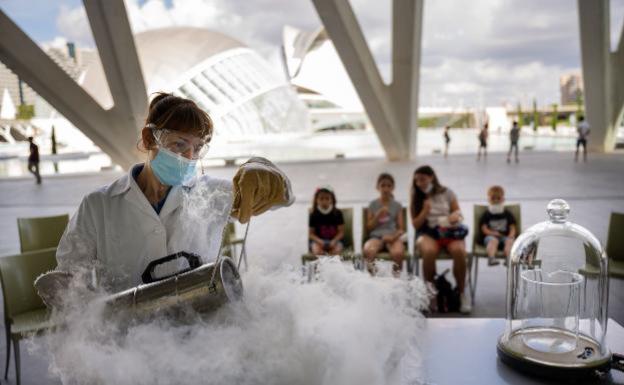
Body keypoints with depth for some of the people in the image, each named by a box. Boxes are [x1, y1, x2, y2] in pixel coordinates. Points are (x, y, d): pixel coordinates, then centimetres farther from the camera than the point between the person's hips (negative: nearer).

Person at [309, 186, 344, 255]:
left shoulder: (337, 213, -1)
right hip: (318, 240, 0)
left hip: (334, 240, 1)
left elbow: (341, 232, -1)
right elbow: (311, 233, 1)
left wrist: (334, 241, -18)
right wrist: (319, 241, -18)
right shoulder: (314, 215, -2)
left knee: (337, 250, -31)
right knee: (317, 251, -32)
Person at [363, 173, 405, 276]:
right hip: (376, 236, 0)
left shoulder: (397, 205, 12)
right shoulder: (373, 205, 12)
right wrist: (378, 216, -5)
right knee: (368, 251, -38)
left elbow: (401, 229, 7)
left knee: (398, 253, -37)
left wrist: (393, 236, -14)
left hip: (392, 237, 0)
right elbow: (369, 227, 10)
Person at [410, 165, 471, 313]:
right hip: (427, 232, 0)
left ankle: (462, 292, -13)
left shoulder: (447, 193, 10)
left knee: (459, 251, -34)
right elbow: (416, 224, 7)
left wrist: (456, 216, -11)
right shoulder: (416, 197, 11)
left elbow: (458, 212, 13)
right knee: (429, 251, -37)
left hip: (448, 230, 0)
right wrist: (425, 211, -9)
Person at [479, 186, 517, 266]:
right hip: (490, 236, -2)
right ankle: (491, 258, -55)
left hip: (505, 236, 2)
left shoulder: (507, 214, 17)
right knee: (493, 240, -35)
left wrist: (511, 236, -10)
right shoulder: (486, 215, 11)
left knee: (509, 241, -30)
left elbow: (512, 228, 11)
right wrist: (494, 233, -15)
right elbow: (484, 229, 2)